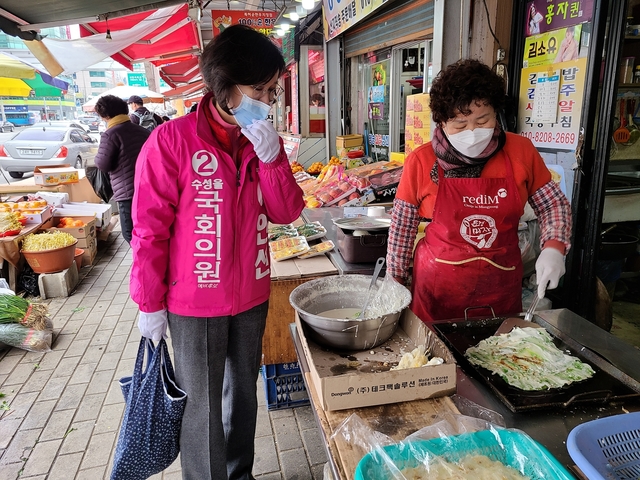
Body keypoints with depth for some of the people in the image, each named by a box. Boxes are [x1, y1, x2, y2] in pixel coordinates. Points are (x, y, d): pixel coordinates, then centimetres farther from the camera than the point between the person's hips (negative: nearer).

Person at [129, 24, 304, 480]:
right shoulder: (172, 140, -15)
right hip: (194, 304, -5)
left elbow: (287, 213, -3)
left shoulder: (264, 140, 2)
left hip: (252, 296, 5)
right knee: (204, 408, 10)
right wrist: (149, 304, -6)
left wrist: (271, 158, -17)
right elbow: (150, 228, -11)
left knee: (243, 393, 21)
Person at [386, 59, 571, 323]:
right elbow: (401, 229, -2)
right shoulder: (421, 161, -10)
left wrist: (553, 248, -10)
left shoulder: (520, 151, -5)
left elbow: (554, 204, 7)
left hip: (502, 287, 2)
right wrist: (395, 283, 2)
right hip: (437, 289, -1)